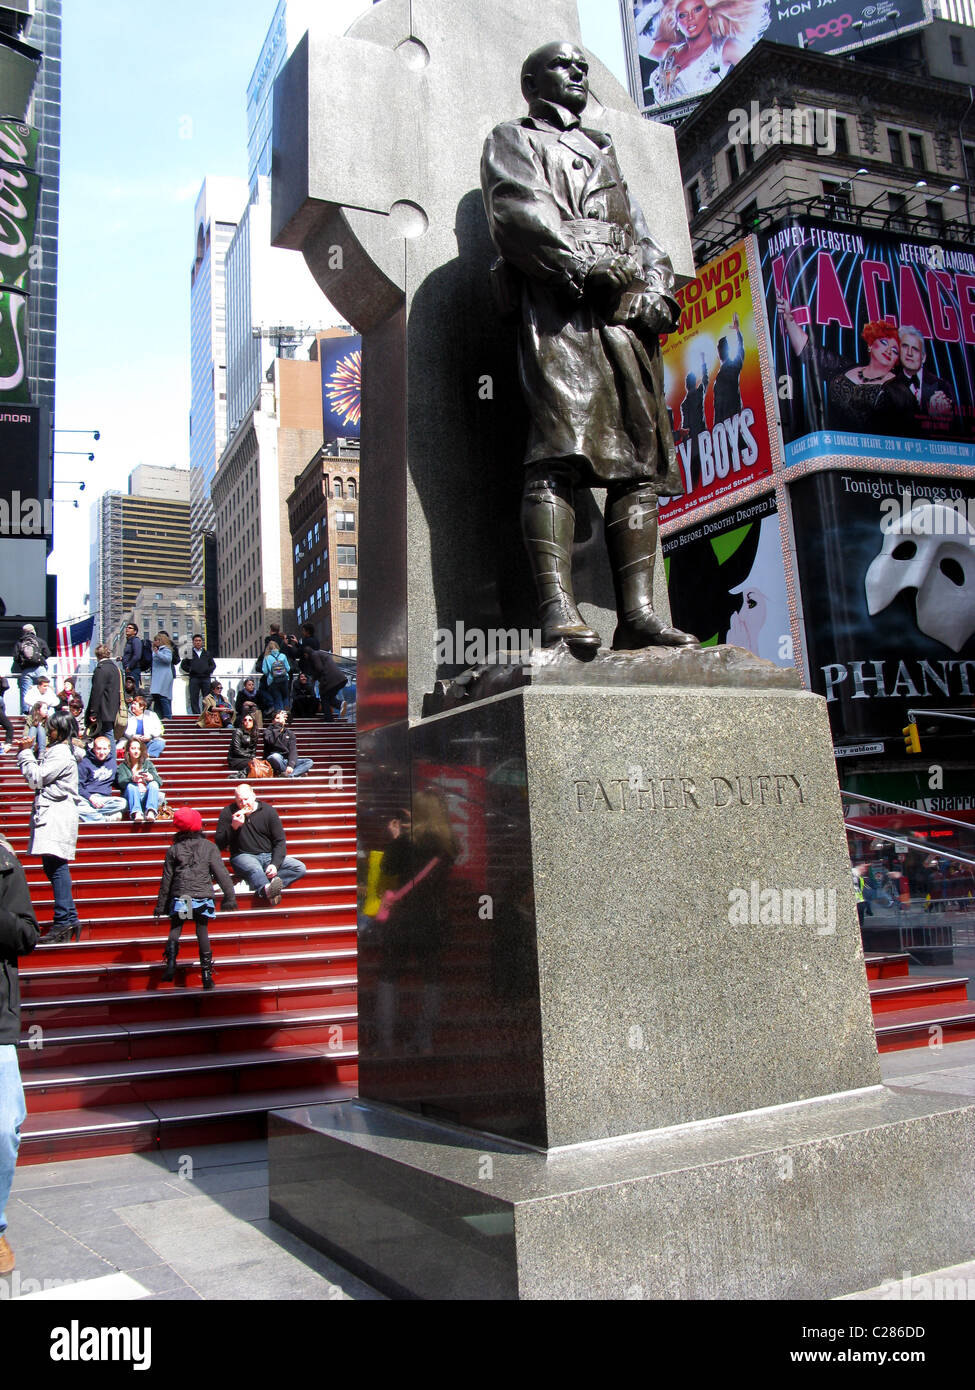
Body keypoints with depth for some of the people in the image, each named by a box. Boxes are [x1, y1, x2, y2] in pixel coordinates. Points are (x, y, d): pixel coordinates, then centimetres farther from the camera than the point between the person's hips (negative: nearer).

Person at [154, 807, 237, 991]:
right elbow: (221, 874, -1)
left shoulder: (174, 849, 2)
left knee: (175, 928, 14)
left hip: (179, 898, 0)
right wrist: (230, 896, 4)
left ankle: (171, 962, -7)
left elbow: (166, 879, 5)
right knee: (202, 931, 9)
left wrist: (160, 905, 11)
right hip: (203, 897, 1)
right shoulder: (208, 847, 2)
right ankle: (207, 974, 7)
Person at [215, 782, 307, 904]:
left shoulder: (268, 810, 3)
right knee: (256, 870, -39)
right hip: (243, 856, -3)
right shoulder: (228, 812, 1)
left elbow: (280, 841, 3)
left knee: (300, 868, -19)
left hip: (269, 856, 3)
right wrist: (234, 827, -18)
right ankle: (269, 890, -71)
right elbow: (220, 844, -1)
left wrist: (275, 864, -14)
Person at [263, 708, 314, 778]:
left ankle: (288, 775, -35)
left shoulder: (290, 733, 12)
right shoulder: (268, 731, 3)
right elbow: (271, 741, -22)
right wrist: (279, 725, -18)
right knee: (276, 756, -38)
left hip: (286, 761, 4)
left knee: (309, 762, -14)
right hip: (273, 761, -4)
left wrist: (291, 765, -20)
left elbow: (293, 751, -2)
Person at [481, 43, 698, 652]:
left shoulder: (603, 149, 38)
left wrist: (656, 288, 4)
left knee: (643, 458, -8)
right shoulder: (512, 139, 21)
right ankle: (559, 611, -33)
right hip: (558, 307, -6)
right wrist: (585, 262, -13)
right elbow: (518, 213, -1)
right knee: (560, 453, -22)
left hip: (629, 311, 6)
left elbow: (643, 234, 26)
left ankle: (638, 613, -13)